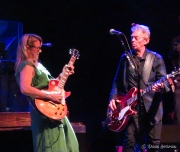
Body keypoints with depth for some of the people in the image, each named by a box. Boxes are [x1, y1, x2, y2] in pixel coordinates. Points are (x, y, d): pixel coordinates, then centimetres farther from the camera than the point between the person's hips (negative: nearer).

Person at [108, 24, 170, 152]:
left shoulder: (156, 58, 2)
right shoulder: (125, 58, 8)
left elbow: (164, 80, -2)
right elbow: (117, 81, 13)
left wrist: (161, 86, -25)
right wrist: (113, 98, 0)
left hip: (152, 107, -1)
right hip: (131, 107, 1)